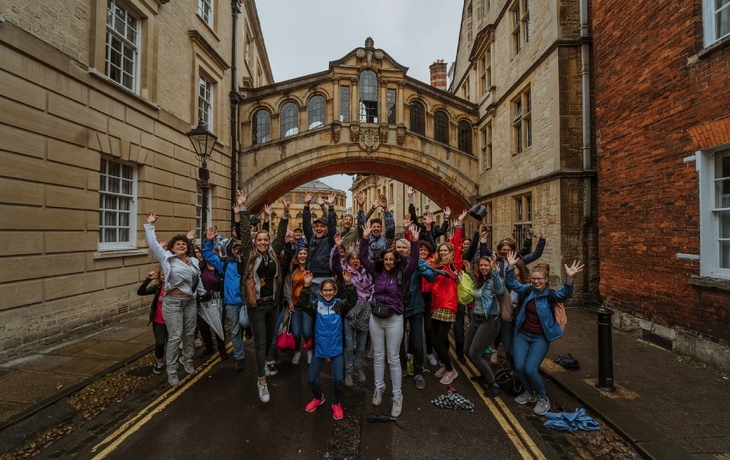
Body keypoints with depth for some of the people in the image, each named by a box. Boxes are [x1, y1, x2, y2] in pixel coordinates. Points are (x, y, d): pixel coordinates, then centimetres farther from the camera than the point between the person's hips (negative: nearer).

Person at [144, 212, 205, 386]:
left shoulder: (193, 261, 9)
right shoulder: (167, 258, -3)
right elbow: (153, 243, -7)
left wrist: (203, 295, 14)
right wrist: (150, 225, -8)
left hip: (190, 301, 5)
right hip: (173, 302, -4)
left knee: (189, 334, 15)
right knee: (175, 337, -1)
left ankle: (187, 360, 38)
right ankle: (172, 370, 15)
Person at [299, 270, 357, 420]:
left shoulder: (340, 304, -6)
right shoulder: (317, 304, -4)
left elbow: (352, 301, -23)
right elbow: (304, 304, -22)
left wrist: (349, 283, -38)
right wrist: (307, 285, -36)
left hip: (336, 348, -1)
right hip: (319, 348, 2)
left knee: (338, 379, -6)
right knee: (311, 379, 8)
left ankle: (336, 404, 24)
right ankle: (319, 397, 40)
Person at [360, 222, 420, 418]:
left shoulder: (402, 274, -7)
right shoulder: (376, 271, 0)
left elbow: (414, 261, -20)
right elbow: (363, 258, -4)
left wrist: (414, 242, -31)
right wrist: (365, 238, -15)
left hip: (394, 318, -3)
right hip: (375, 317, 3)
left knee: (393, 358, 6)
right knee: (378, 356, 16)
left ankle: (397, 395, 19)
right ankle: (379, 387, 35)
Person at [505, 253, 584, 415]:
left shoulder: (551, 294, -14)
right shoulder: (529, 290, -2)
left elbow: (565, 294, -33)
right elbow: (511, 284, 1)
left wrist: (569, 278, -52)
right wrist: (510, 266, -14)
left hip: (540, 338, -4)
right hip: (522, 334, 4)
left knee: (530, 369, -11)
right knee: (519, 367, -2)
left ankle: (543, 399, 17)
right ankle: (530, 393, 26)